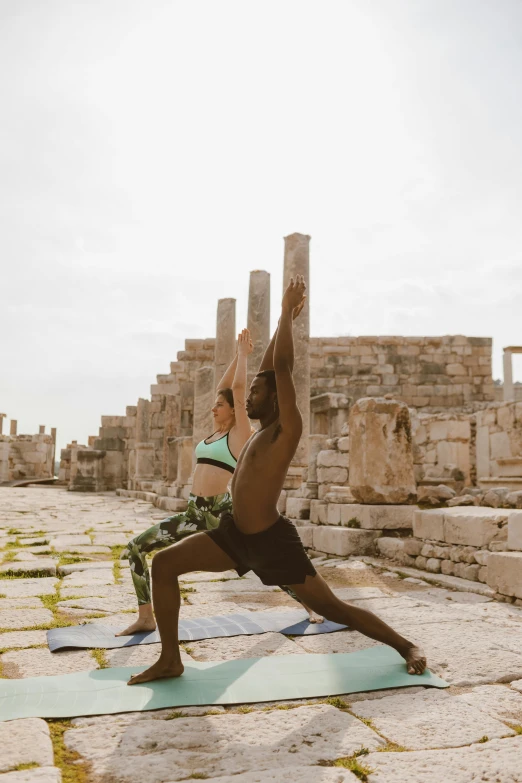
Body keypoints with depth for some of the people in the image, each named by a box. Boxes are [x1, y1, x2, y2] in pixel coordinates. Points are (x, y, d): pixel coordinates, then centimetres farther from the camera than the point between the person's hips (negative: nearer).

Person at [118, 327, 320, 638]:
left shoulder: (241, 432, -2)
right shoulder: (218, 432, 17)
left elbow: (238, 388, -7)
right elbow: (223, 388, 23)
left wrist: (244, 353, 5)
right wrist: (238, 354, 22)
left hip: (223, 513, -7)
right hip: (196, 514, 7)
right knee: (134, 548, -2)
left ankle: (311, 604, 25)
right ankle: (146, 617, 5)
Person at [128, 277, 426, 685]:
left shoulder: (287, 428, -11)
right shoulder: (263, 428, 10)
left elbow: (282, 366, -20)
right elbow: (272, 365, 16)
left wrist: (288, 310, -14)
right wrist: (286, 315, 17)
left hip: (273, 541, -8)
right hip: (236, 534, 8)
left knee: (332, 608, 1)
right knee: (163, 564, -2)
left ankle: (407, 646, 21)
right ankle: (170, 659, 6)